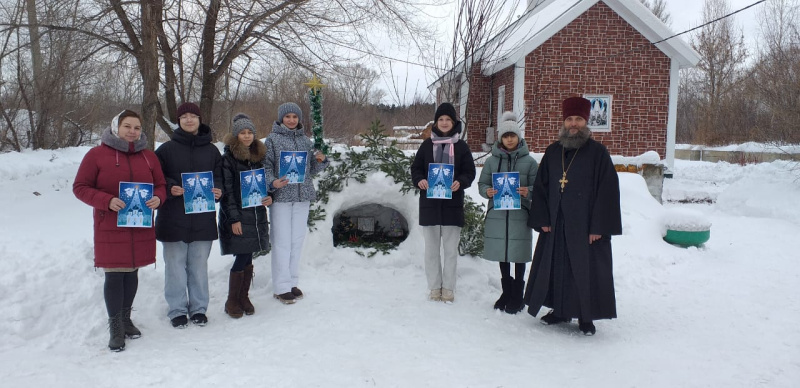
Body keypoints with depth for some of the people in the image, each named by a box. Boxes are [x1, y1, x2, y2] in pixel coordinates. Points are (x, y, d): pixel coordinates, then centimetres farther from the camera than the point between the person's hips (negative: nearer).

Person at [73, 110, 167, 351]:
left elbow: (161, 185, 13)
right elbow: (80, 187, -4)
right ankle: (115, 327, 9)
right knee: (114, 276, -3)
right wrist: (107, 201, -20)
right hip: (110, 229, -3)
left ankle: (126, 319, 27)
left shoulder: (148, 157, 7)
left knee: (132, 273, 11)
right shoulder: (97, 155, -3)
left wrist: (158, 198, -11)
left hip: (141, 228, 4)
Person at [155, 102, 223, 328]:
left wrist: (218, 190, -7)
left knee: (199, 265, 10)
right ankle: (177, 309, 17)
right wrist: (169, 188, -18)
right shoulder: (167, 149, 3)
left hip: (203, 218, 2)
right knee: (175, 266, 4)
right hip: (173, 219, -2)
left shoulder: (212, 150, 10)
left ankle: (199, 308, 22)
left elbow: (219, 177, 14)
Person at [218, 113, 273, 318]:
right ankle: (232, 301, 12)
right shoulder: (228, 158, -6)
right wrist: (234, 218, -13)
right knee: (242, 259, -5)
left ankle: (244, 297, 24)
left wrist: (269, 197, 0)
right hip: (236, 217, -5)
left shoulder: (260, 156, 11)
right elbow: (226, 191, -9)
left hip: (256, 215, 5)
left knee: (248, 259, 10)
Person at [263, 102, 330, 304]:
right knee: (282, 242, -3)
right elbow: (266, 165, -5)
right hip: (280, 196, -5)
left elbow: (312, 170, 17)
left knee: (297, 241, 10)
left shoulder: (306, 140, 14)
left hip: (302, 196, 5)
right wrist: (272, 182, -22)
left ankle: (292, 282, 21)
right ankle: (281, 287, 4)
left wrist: (321, 160, -3)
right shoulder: (273, 139, 1)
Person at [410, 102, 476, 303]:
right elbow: (415, 168, 8)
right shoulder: (427, 144, 7)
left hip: (452, 203, -1)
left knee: (451, 249, 4)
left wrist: (460, 182, -18)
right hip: (430, 203, 1)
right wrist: (419, 180, -13)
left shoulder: (461, 146, 3)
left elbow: (469, 172, 3)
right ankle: (434, 287, 18)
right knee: (431, 248, 7)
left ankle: (448, 288, 15)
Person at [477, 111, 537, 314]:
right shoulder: (492, 160, 7)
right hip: (497, 214, 2)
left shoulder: (529, 162, 2)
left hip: (520, 215, -2)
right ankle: (506, 292, 28)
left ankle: (517, 296, 16)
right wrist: (487, 191, -12)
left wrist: (528, 192, -19)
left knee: (519, 255, 2)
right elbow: (482, 183, 9)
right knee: (502, 254, 12)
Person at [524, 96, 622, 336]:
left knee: (586, 270, 2)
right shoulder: (552, 152, 9)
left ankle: (586, 317, 15)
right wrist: (542, 219, 1)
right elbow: (540, 187, 10)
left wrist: (599, 226, -14)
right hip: (555, 225, 4)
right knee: (556, 268, 11)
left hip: (585, 226, -4)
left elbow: (608, 191, -8)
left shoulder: (597, 152, -4)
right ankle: (560, 310, 26)